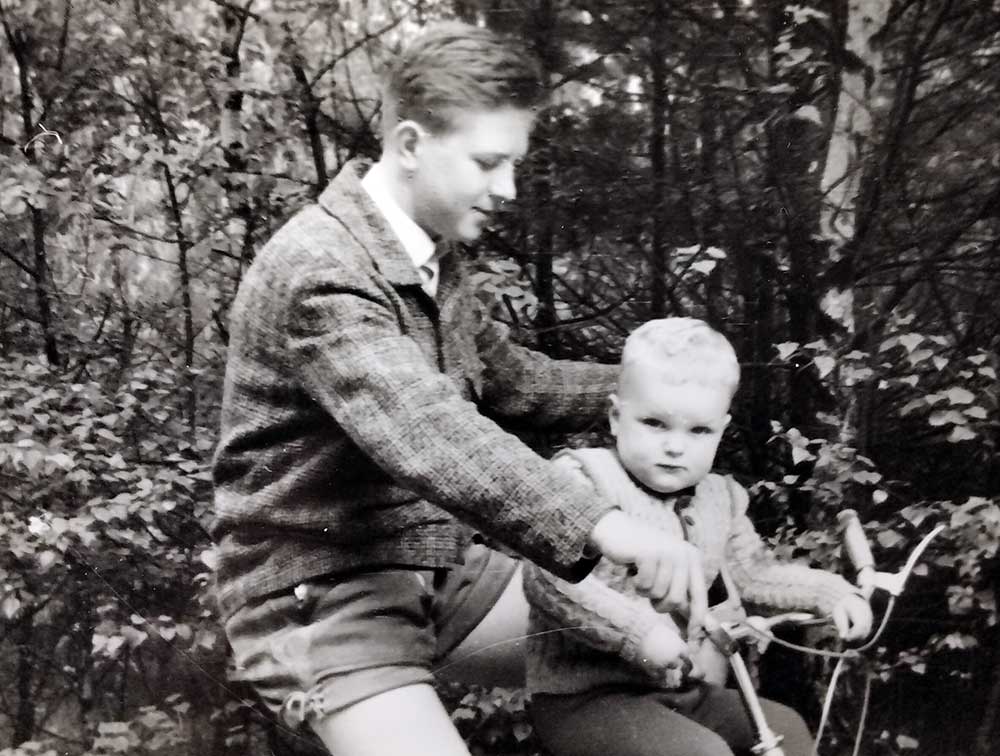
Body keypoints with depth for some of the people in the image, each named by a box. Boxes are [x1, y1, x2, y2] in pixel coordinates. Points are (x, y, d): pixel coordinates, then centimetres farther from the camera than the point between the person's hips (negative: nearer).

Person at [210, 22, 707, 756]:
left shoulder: (437, 255, 6)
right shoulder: (317, 271, -24)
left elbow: (505, 377, 17)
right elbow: (427, 437, -39)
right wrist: (605, 526, -48)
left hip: (443, 566, 9)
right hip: (323, 591, -8)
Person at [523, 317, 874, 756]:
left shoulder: (719, 499, 8)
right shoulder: (584, 478, -16)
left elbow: (754, 573, 21)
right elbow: (548, 580, -28)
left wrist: (830, 593, 8)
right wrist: (640, 631, -34)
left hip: (679, 688, 8)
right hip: (583, 697, -8)